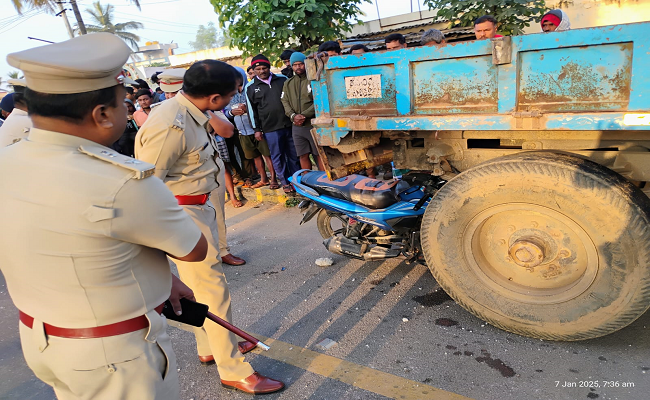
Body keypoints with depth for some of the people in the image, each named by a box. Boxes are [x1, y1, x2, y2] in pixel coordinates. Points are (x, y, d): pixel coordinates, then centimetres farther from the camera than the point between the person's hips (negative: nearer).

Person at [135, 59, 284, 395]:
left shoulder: (189, 112, 4)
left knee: (204, 284, 21)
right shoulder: (170, 126, -26)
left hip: (199, 208, 10)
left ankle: (209, 348, 41)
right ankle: (234, 371, 16)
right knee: (213, 288, -1)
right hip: (182, 214, -10)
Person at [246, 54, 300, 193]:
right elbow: (252, 110, 5)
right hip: (270, 129, -2)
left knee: (294, 154, 9)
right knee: (277, 156, 4)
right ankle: (285, 182, 17)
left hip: (289, 124, 2)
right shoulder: (251, 87, 4)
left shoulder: (282, 79, 8)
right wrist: (257, 129, 1)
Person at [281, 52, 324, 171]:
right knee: (303, 156, 8)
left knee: (319, 155, -2)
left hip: (313, 124, -4)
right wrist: (293, 116, -10)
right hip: (296, 126, 4)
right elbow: (285, 102, 8)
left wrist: (304, 115, -15)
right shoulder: (288, 83, 15)